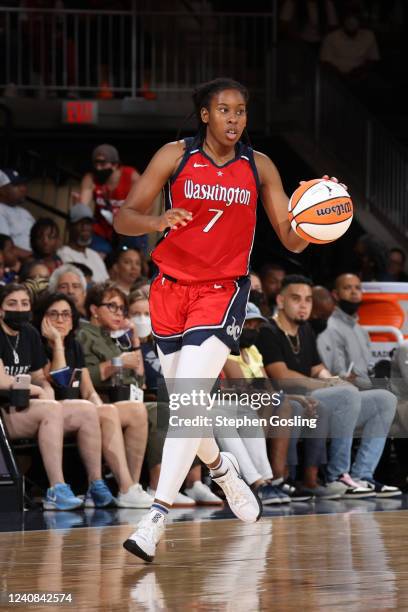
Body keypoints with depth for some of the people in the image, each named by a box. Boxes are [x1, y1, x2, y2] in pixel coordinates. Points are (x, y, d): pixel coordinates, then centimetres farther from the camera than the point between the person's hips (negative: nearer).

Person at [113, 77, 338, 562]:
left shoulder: (259, 167, 0)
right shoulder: (175, 157, -3)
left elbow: (291, 239, 2)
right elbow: (123, 218, -5)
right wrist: (158, 221, -26)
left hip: (223, 290, -2)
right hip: (171, 288, 2)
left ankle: (156, 517, -24)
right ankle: (220, 467, 45)